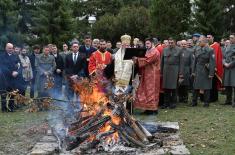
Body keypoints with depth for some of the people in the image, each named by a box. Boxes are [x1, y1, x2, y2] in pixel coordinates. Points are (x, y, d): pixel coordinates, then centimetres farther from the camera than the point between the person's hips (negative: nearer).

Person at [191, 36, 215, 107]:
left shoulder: (210, 50, -9)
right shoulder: (197, 49, 6)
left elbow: (212, 62, -12)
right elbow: (194, 61, 9)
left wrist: (211, 73, -15)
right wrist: (193, 71, 6)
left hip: (206, 71, -4)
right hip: (198, 71, 4)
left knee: (206, 88, 3)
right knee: (196, 87, 7)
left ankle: (206, 102, 14)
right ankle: (194, 102, 17)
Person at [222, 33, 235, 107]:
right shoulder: (228, 47, 17)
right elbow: (224, 57, 16)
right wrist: (224, 63, -2)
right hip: (227, 68, 7)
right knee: (227, 85, 9)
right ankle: (228, 100, 19)